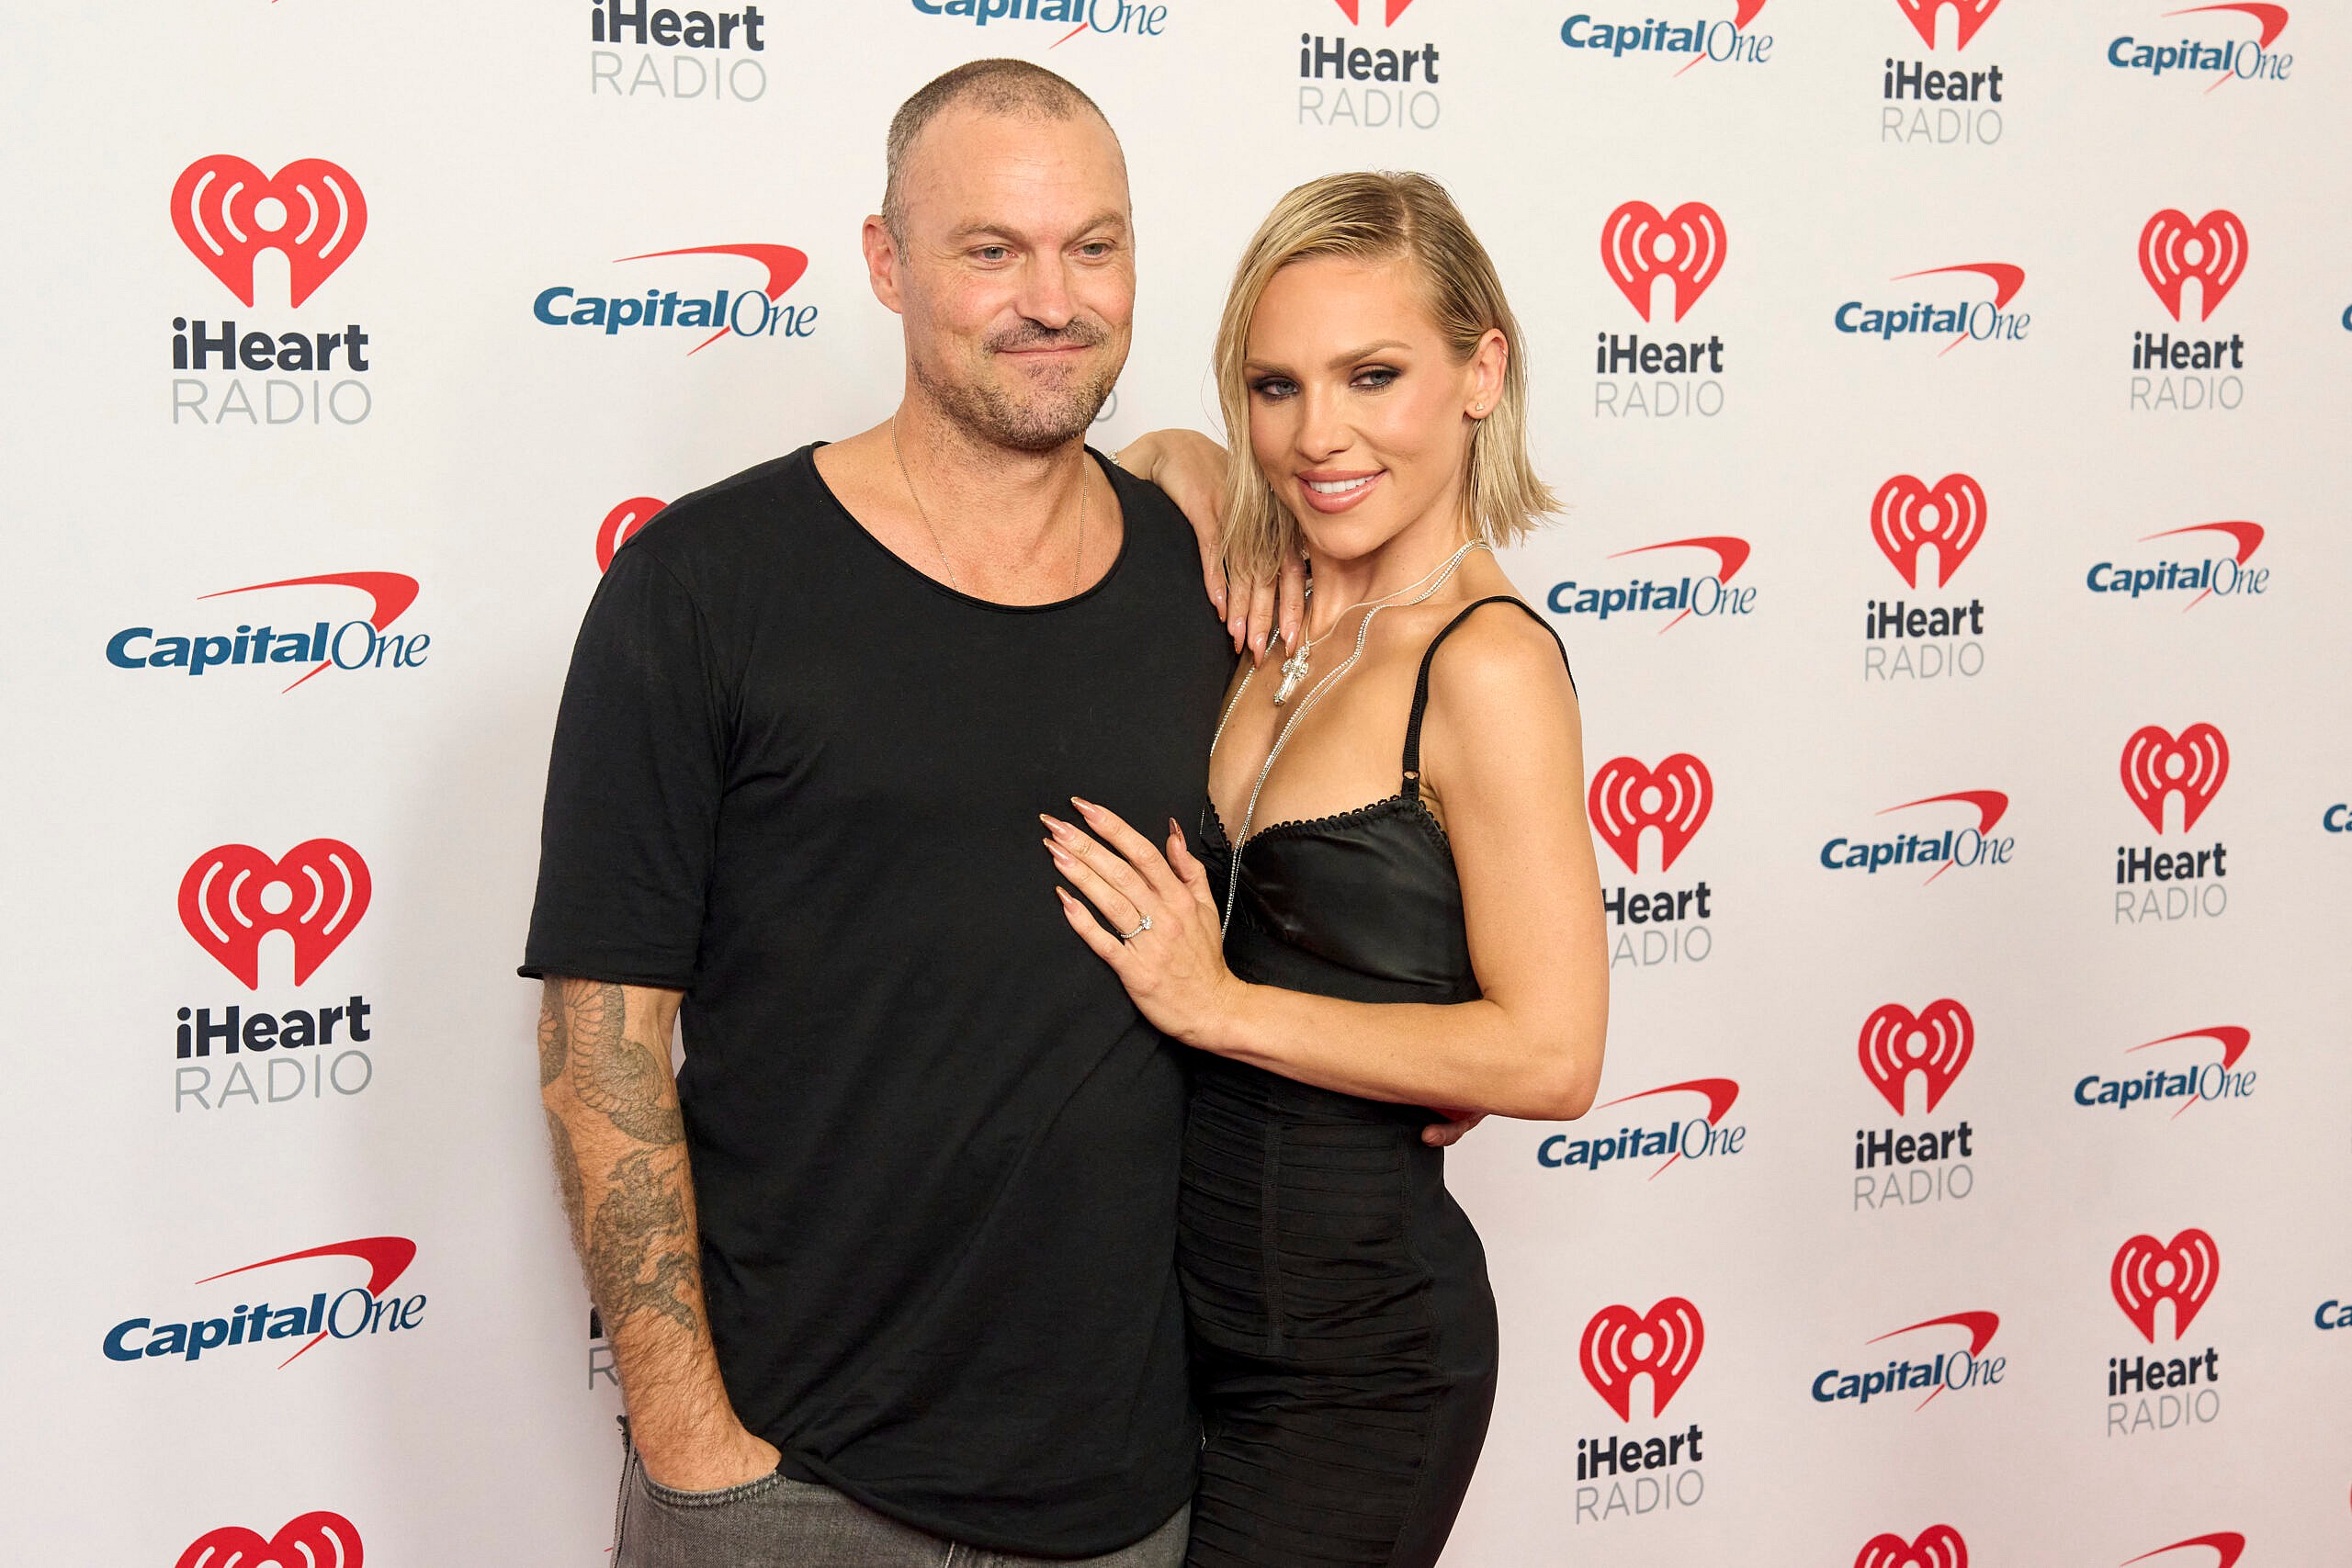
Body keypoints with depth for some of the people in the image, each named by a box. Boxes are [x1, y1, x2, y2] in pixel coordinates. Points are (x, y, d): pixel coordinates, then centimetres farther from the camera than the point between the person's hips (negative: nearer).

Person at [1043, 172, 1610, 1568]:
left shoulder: (1487, 663, -17)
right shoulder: (1281, 626, 3)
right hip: (1197, 1299, 7)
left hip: (1356, 1345, -7)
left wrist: (1222, 1005, -18)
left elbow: (1550, 1055, -21)